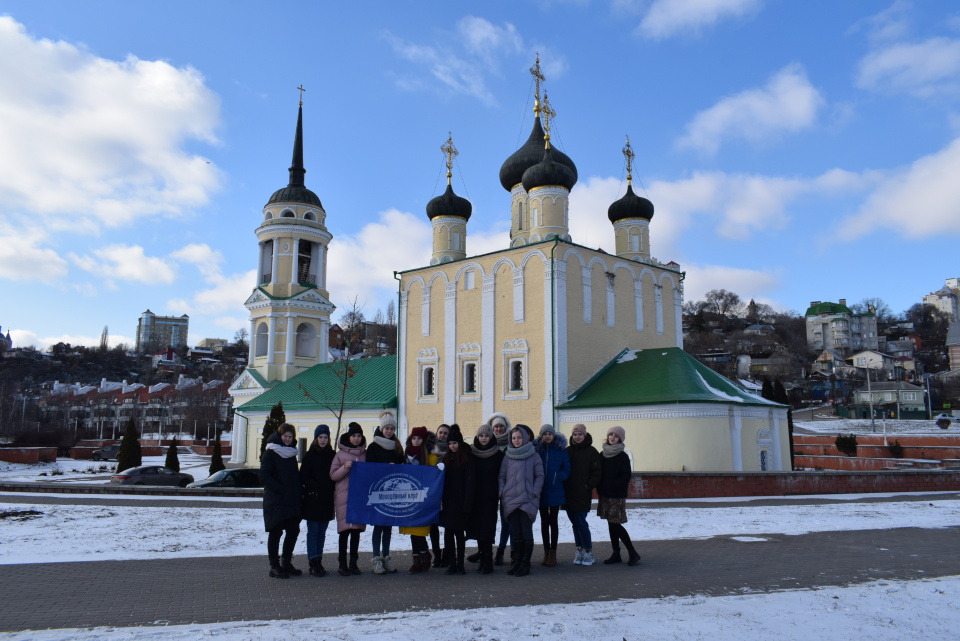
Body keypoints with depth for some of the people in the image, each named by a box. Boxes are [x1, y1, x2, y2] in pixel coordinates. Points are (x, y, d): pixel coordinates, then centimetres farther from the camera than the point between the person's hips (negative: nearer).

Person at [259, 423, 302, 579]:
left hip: (292, 501, 7)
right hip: (275, 501, -6)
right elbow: (264, 476, -12)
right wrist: (280, 489, -18)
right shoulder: (270, 453, -4)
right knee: (276, 532, -1)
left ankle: (286, 562, 20)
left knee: (294, 531, 7)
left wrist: (297, 492, 6)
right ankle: (274, 566, 8)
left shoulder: (292, 453, 16)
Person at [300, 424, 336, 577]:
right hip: (313, 499, -4)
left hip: (327, 500, 4)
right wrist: (317, 486, -14)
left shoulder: (331, 455, 9)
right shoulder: (310, 455, -1)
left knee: (322, 532, 8)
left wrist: (332, 487, -5)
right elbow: (303, 478, -3)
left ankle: (318, 562, 15)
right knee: (313, 531, -3)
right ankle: (313, 563, 0)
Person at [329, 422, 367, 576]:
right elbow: (333, 475, 2)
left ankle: (353, 562, 14)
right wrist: (345, 468, -13)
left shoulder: (365, 453, 12)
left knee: (357, 530, 6)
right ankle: (342, 564, 2)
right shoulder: (341, 454, 4)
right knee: (345, 530, -5)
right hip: (345, 495, -3)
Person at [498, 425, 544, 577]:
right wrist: (502, 493, 2)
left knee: (526, 533, -3)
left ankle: (525, 564, 5)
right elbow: (501, 476, 14)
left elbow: (540, 476, 3)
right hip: (510, 500, 3)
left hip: (527, 500, -3)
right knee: (515, 533, 5)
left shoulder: (533, 456, 3)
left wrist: (534, 493, -6)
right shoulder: (507, 456, 11)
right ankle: (516, 562, 14)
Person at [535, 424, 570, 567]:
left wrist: (557, 478, -15)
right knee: (544, 521, 9)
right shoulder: (536, 449, 4)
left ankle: (553, 553, 9)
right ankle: (546, 552, 18)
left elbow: (566, 470, 1)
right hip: (541, 491, 2)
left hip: (555, 491, -2)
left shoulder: (561, 450, 1)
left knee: (553, 521, 1)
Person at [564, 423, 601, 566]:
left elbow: (596, 473, -1)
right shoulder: (568, 451, 9)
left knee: (580, 522, -7)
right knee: (575, 523, 9)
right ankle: (580, 550, 19)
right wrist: (564, 487, 1)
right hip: (569, 494, 4)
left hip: (583, 494, -4)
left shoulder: (591, 452, -2)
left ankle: (588, 552, 7)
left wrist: (588, 486, -10)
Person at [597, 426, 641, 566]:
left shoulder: (622, 457, -5)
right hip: (605, 495, 5)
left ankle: (633, 553, 2)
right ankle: (616, 554, 16)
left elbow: (625, 477, -10)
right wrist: (600, 489, -1)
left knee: (615, 525, -8)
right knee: (612, 525, 8)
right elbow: (599, 474, 14)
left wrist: (610, 486, -16)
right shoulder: (602, 455, 10)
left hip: (617, 496, -5)